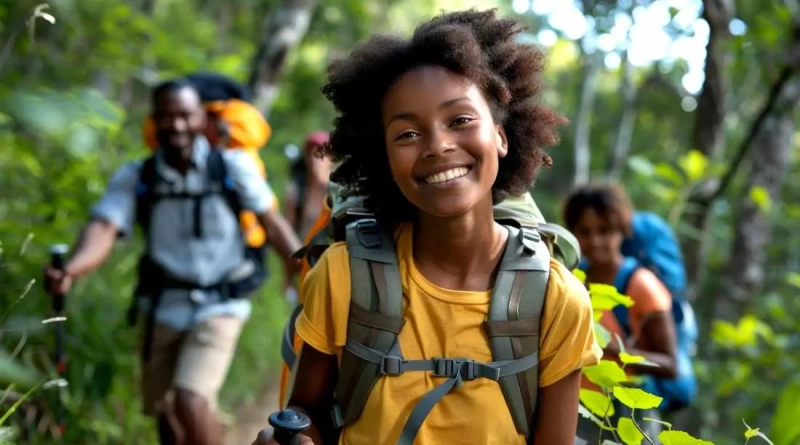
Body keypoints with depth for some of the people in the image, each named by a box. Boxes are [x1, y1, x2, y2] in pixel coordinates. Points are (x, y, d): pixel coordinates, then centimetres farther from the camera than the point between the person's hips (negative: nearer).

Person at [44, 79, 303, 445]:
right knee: (165, 412, 16)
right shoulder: (134, 178, -7)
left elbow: (271, 223, -3)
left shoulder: (233, 166, -10)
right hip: (161, 308, 3)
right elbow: (103, 229, -20)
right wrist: (70, 270, -41)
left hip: (218, 308, -3)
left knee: (191, 404, -21)